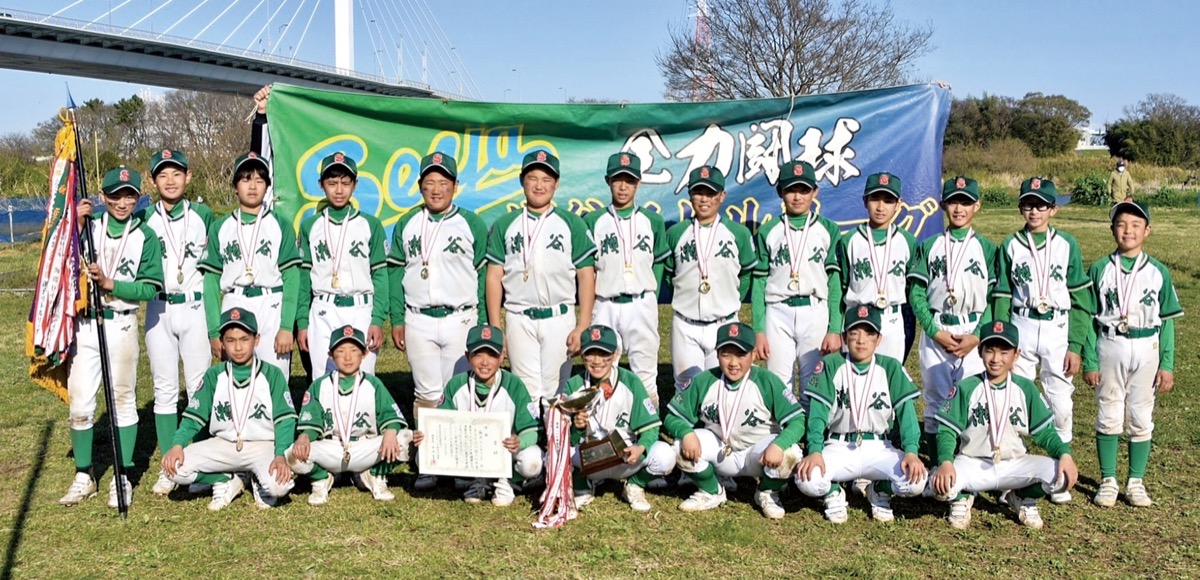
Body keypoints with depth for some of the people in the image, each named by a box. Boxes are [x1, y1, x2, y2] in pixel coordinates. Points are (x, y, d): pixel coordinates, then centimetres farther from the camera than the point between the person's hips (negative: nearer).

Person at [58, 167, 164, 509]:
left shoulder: (145, 236, 0)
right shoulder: (89, 227, 5)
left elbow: (150, 288, -7)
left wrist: (109, 283, -17)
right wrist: (76, 226, -14)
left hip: (121, 324, -2)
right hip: (83, 323, 2)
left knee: (123, 400, 6)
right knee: (80, 402, 5)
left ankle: (122, 478, 13)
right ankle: (84, 477, 18)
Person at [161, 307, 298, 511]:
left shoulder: (272, 374, -4)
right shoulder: (214, 375, 5)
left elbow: (285, 420, -10)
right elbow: (194, 416, 4)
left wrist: (281, 456, -25)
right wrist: (177, 445, -16)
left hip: (263, 446, -3)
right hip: (223, 446, 3)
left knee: (278, 486, -32)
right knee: (176, 467, -19)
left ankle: (261, 483, 6)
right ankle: (226, 482, 5)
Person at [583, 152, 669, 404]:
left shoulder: (653, 221, 9)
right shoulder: (592, 221, 6)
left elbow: (659, 262, 14)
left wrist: (651, 297, 5)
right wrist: (589, 304, -1)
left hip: (642, 305, 0)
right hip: (605, 306, 0)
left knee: (645, 374, 1)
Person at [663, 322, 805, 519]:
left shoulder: (767, 381, -16)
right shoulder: (703, 382, -10)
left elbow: (797, 420, -20)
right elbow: (673, 416, -6)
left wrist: (779, 444, -40)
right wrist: (687, 433, -30)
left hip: (758, 456, -1)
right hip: (720, 454, 2)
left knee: (789, 453, -32)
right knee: (683, 447, -24)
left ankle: (767, 494, 4)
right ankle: (711, 492, 6)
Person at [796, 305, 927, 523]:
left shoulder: (891, 368, 1)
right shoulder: (831, 365, -1)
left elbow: (906, 411, -6)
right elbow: (817, 412, -8)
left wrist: (911, 451, -23)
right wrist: (815, 451, -24)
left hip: (879, 448, 1)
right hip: (839, 448, -1)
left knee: (915, 480, -27)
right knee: (807, 480, -30)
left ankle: (881, 492, 9)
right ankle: (833, 493, 8)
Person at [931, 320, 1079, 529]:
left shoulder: (1026, 389, 1)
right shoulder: (966, 388, -5)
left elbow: (1044, 431, 3)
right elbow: (947, 431, -7)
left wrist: (1064, 453, -18)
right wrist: (946, 461, -27)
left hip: (1015, 465, 2)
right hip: (973, 464, -2)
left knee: (1062, 474, -24)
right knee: (941, 485, -33)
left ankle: (1023, 497, 9)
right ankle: (963, 497, 6)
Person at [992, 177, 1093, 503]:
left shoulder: (1067, 244, 1)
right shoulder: (1011, 246, 4)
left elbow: (1080, 299, 0)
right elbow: (1002, 297, 3)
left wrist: (1075, 346, -5)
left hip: (1058, 330, -1)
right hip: (1021, 329, 1)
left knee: (1061, 404, 1)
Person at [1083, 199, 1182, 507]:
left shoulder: (1158, 272, 2)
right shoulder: (1100, 269, 0)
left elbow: (1167, 321, 3)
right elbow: (1090, 319, 0)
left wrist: (1167, 365, -2)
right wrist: (1089, 361, -4)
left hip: (1146, 349, 1)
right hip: (1110, 347, -1)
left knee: (1141, 419, 7)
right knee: (1108, 417, 5)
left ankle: (1136, 482, 18)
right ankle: (1108, 481, 16)